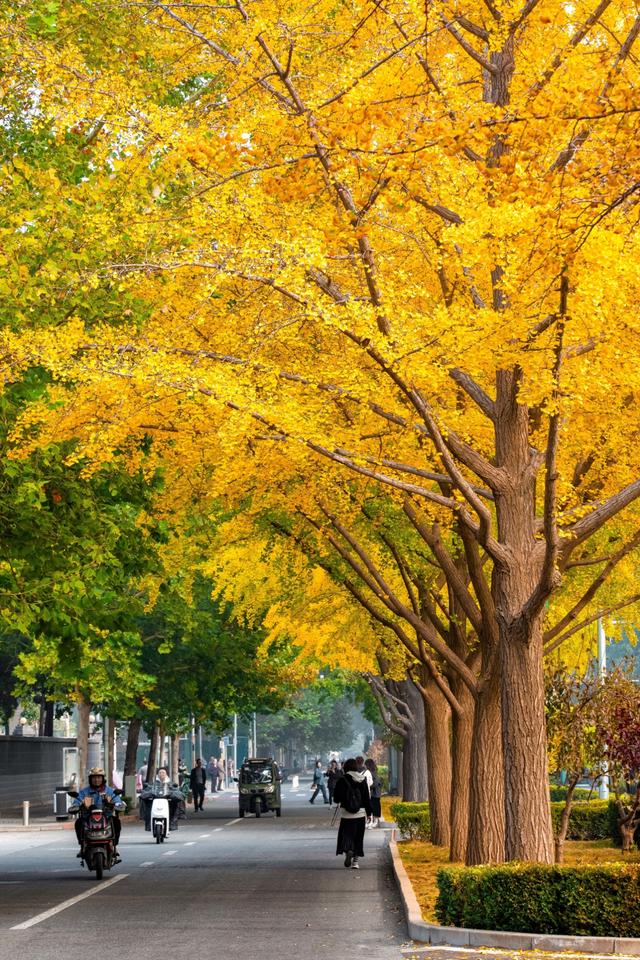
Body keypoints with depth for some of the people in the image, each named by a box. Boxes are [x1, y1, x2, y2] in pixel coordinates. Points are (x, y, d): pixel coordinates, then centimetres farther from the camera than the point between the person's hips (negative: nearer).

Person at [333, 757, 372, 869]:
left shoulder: (343, 780, -8)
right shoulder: (363, 780, 1)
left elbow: (336, 797, -5)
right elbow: (367, 798, 4)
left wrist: (340, 801, 18)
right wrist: (369, 813, 11)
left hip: (346, 813, -3)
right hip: (360, 813, 3)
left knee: (346, 834, 4)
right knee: (358, 837, 9)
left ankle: (348, 850, -24)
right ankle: (355, 860, 8)